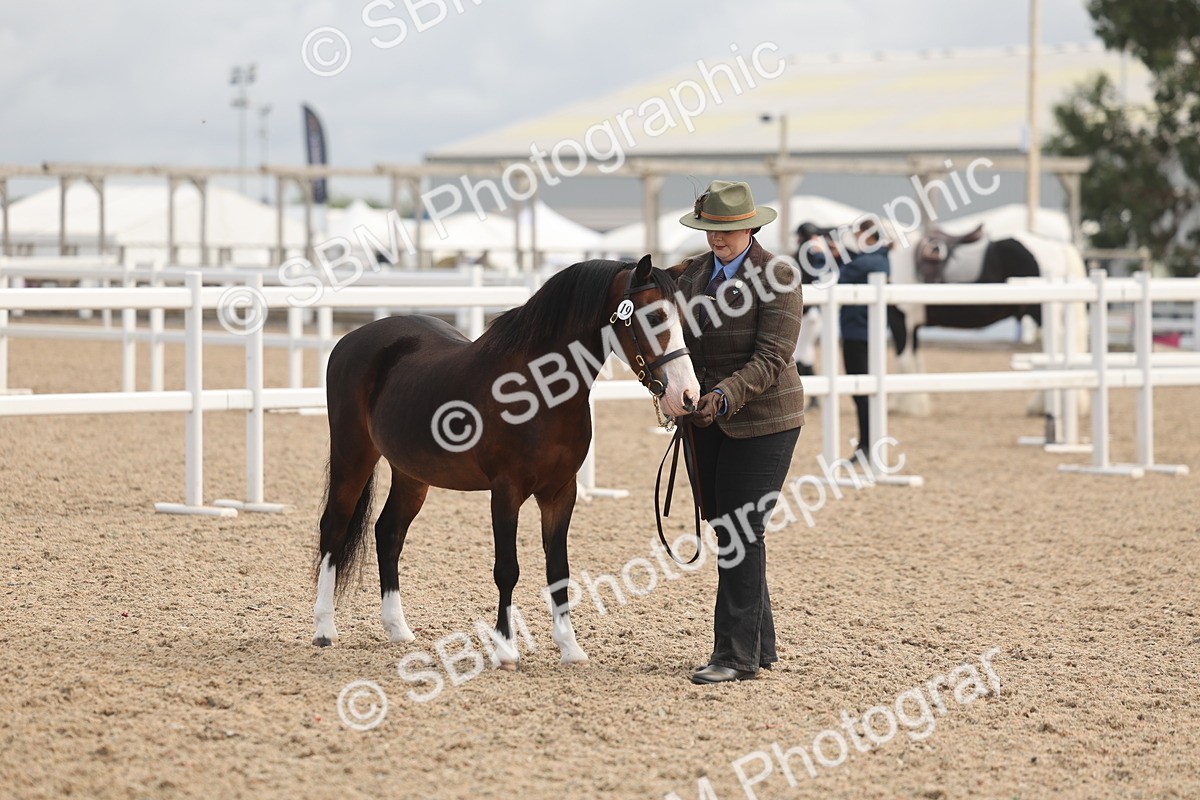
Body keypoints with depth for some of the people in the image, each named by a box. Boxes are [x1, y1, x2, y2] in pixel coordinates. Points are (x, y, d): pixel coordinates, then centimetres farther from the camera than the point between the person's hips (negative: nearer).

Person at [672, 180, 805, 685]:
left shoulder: (776, 276, -13)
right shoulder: (693, 273, 7)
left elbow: (772, 358, -19)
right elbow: (683, 341, 9)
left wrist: (726, 395, -32)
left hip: (762, 420, -7)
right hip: (707, 420, 7)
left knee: (741, 534, -8)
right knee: (728, 532, 11)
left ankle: (738, 655, -4)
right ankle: (761, 646, 21)